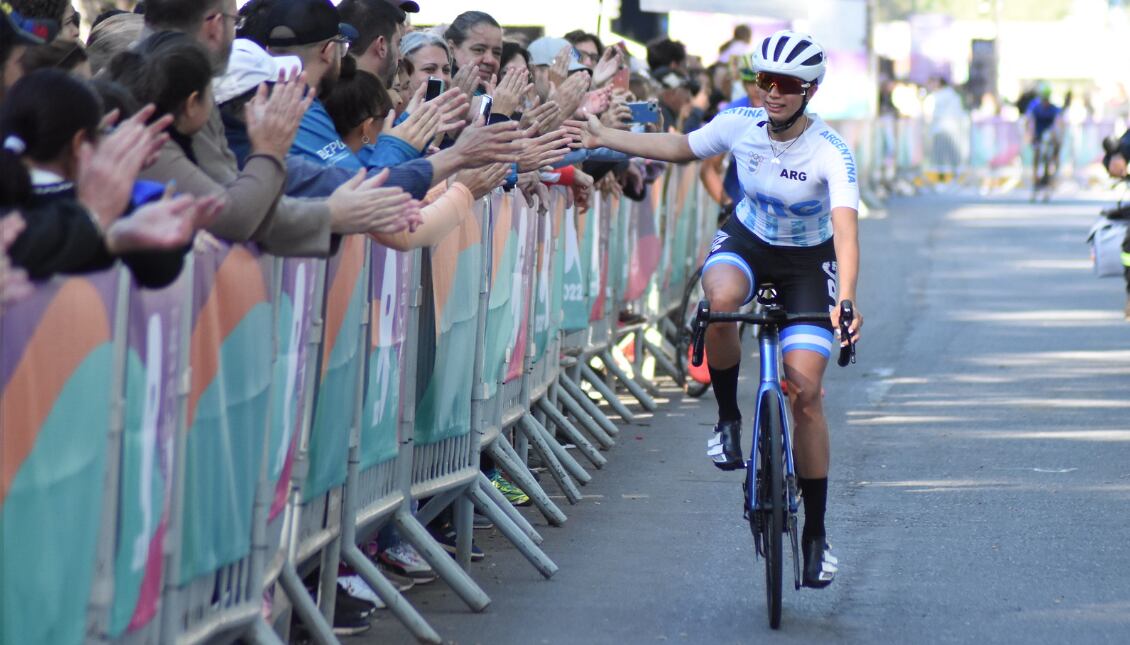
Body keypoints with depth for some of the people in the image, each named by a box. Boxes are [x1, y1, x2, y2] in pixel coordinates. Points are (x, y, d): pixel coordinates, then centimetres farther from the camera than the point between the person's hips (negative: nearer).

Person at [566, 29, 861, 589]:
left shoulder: (831, 152, -27)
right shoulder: (740, 125, -15)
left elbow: (845, 229, -39)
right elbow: (680, 146, 6)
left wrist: (846, 300, -54)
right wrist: (606, 138, 0)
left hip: (808, 261, -2)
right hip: (746, 241, 2)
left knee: (804, 392, -12)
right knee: (721, 301, -37)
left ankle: (816, 533, 1)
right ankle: (727, 417, -10)